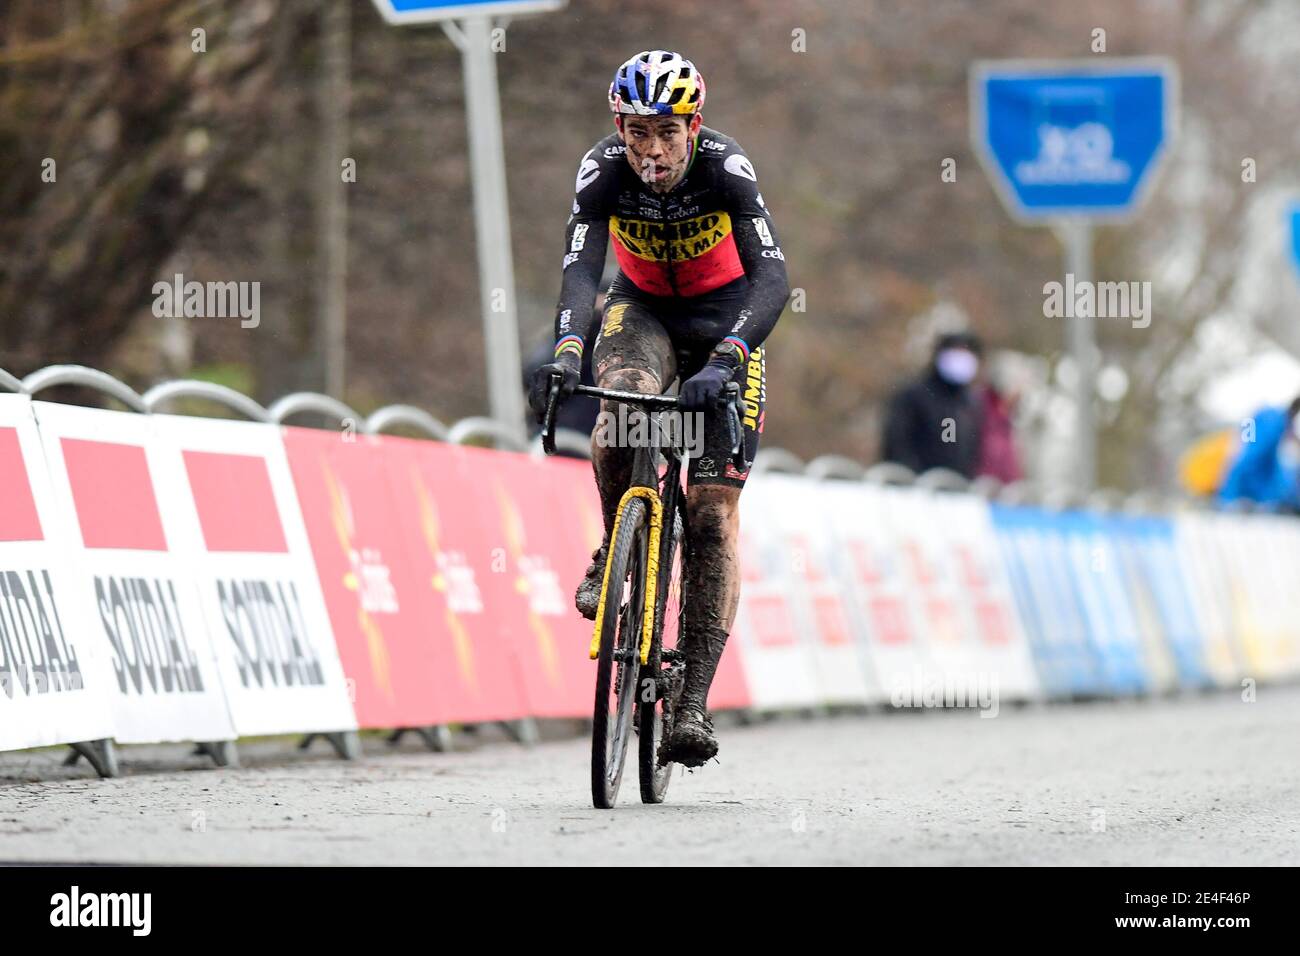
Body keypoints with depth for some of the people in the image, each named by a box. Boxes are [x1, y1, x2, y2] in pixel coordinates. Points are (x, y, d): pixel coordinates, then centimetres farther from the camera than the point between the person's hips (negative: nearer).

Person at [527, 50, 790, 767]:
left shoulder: (725, 169, -30)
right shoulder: (603, 170, -24)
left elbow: (772, 278, -39)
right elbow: (580, 270, -35)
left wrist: (723, 363, -54)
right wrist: (566, 351, -54)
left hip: (726, 314, -1)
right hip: (642, 308, 1)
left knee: (713, 508, -10)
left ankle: (694, 702, -10)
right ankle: (614, 552, -9)